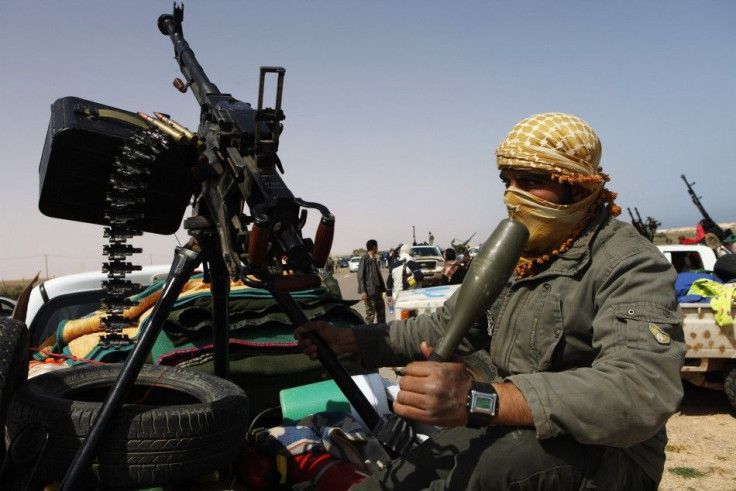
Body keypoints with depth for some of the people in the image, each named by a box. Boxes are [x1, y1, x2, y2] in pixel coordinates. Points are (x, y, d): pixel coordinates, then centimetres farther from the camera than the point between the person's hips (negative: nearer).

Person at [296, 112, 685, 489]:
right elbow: (445, 327, 19)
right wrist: (349, 340, 10)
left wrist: (480, 400, -45)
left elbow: (643, 390, -34)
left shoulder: (629, 264, -17)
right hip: (508, 438, 7)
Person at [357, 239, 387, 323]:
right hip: (369, 291, -8)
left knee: (381, 311, 11)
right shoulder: (364, 258, -10)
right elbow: (360, 276, -13)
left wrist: (382, 288, 10)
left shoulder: (374, 258, 15)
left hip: (377, 289, 8)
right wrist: (363, 291, -18)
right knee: (370, 313, -4)